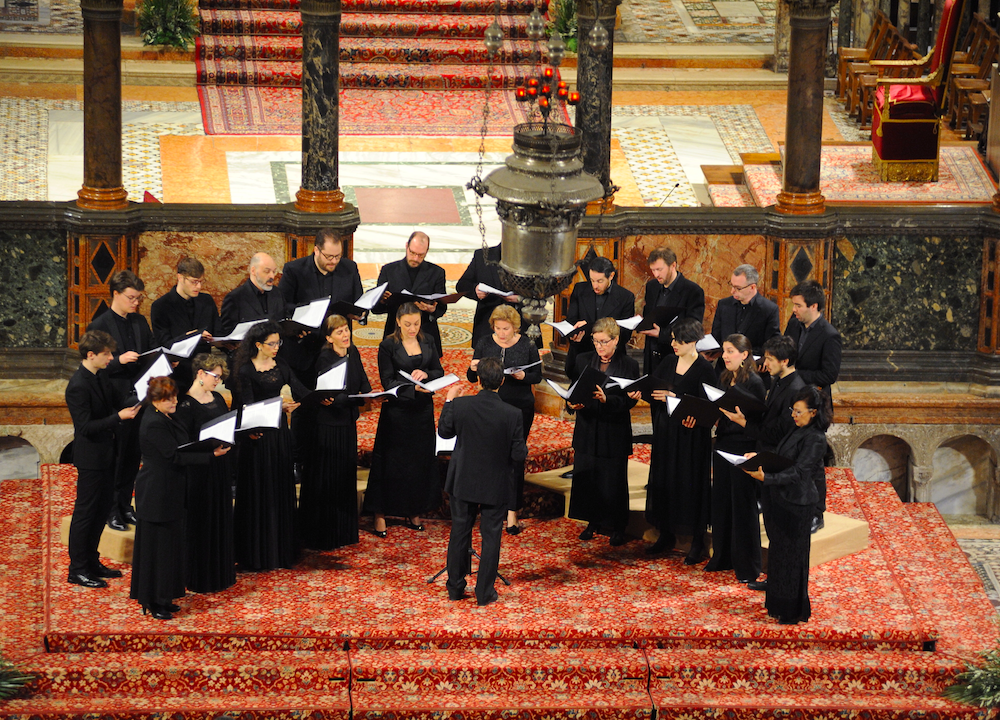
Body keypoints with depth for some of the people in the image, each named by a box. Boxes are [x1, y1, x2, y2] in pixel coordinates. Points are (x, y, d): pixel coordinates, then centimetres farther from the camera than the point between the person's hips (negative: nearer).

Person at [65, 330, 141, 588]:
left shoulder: (101, 376, 5)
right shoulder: (78, 387, -24)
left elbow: (116, 402, 17)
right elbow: (86, 427, -25)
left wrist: (133, 405, -3)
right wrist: (119, 417, -27)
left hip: (105, 453, 9)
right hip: (91, 457, -9)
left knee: (102, 509, 17)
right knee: (85, 511, 0)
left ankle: (91, 562, 29)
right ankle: (77, 570, 9)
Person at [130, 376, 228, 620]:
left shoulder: (163, 418, 10)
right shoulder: (154, 424, -22)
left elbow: (179, 449, 18)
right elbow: (175, 456, -24)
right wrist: (210, 455, -25)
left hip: (167, 490, 10)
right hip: (157, 493, -10)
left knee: (169, 543, 14)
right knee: (157, 544, -3)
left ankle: (162, 599, 22)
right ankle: (153, 602, 4)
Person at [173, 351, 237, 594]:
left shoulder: (217, 399, 11)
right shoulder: (186, 404, -14)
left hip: (221, 469, 8)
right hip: (199, 471, -8)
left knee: (221, 518, 14)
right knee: (201, 522, -2)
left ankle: (221, 572, 24)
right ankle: (199, 577, 6)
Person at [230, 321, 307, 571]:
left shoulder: (280, 365, 8)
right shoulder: (246, 370, -11)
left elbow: (298, 388, 1)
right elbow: (248, 406, -17)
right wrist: (277, 407, -30)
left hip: (279, 432, 6)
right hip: (258, 435, -6)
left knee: (282, 488, 12)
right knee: (259, 491, -2)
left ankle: (281, 547, 22)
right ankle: (257, 550, 5)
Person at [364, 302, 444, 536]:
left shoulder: (427, 342, 5)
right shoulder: (388, 346, -8)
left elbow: (439, 372, 9)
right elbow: (388, 382, -12)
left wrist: (425, 374, -13)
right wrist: (413, 387, -27)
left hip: (423, 410, 4)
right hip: (398, 409, -4)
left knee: (421, 461, 8)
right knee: (392, 463, -1)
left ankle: (414, 513, 18)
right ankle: (380, 514, 5)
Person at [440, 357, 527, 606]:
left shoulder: (460, 406, -16)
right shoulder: (512, 415, -20)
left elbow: (445, 431, 2)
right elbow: (519, 455, -15)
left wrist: (449, 401, 13)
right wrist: (522, 452, 8)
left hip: (464, 481, 2)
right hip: (496, 487, -2)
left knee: (459, 534, 17)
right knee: (491, 537, 10)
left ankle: (455, 588, 27)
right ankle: (485, 592, 15)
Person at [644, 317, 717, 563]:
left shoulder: (705, 369, -12)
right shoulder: (669, 362, 7)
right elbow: (651, 390, 5)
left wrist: (674, 397, -24)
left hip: (691, 434, -6)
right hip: (666, 430, 6)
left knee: (691, 484, -1)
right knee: (664, 481, 11)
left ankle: (698, 542, 7)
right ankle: (667, 535, 24)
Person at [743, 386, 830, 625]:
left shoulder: (815, 439, -19)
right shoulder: (798, 431, 9)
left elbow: (796, 472, -25)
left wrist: (766, 478, -34)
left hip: (797, 503, -9)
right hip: (782, 499, 9)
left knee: (792, 554, 0)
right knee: (778, 550, 16)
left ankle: (794, 611, 10)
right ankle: (778, 603, 27)